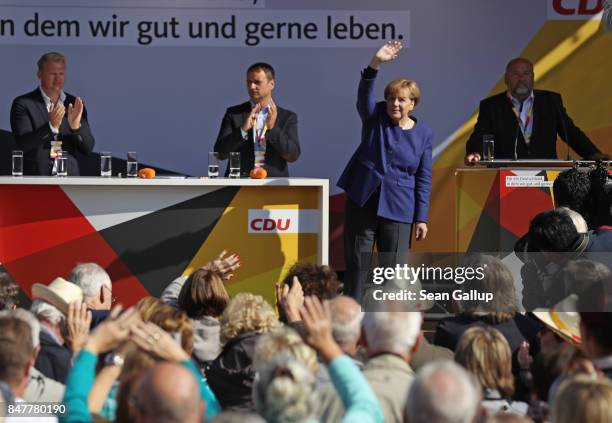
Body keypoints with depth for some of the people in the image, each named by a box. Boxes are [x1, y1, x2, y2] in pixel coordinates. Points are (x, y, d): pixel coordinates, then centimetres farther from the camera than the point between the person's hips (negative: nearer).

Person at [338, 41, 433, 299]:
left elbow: (423, 180, 4)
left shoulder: (423, 134, 3)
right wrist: (375, 64, -37)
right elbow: (365, 94, -19)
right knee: (356, 260, 3)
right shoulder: (375, 117, 2)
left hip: (397, 208, 0)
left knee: (396, 263, -3)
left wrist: (421, 218, 0)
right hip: (363, 199, 0)